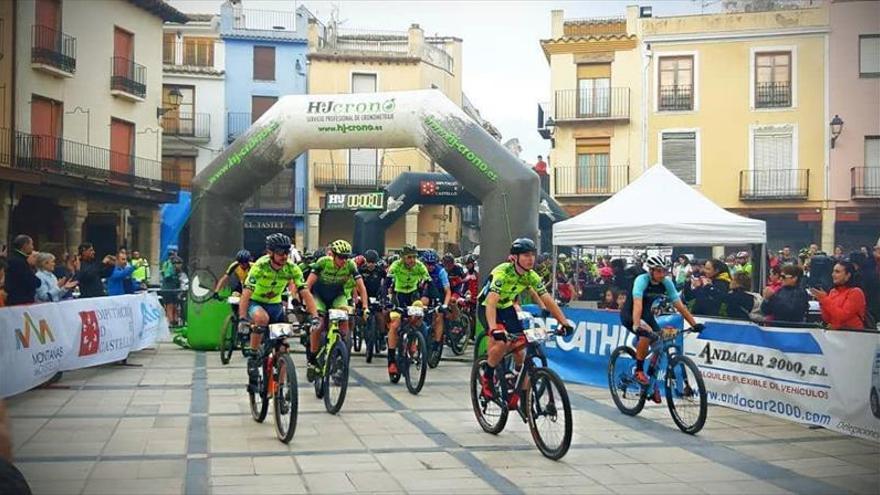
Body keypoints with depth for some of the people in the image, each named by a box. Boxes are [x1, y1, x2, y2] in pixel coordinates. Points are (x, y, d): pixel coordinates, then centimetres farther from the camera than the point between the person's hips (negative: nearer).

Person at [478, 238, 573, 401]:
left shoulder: (531, 276, -14)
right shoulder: (502, 273, -33)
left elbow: (548, 300, -10)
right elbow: (491, 302, -43)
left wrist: (564, 322, -21)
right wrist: (494, 329, -57)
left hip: (506, 308, 6)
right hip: (487, 308, -6)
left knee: (519, 348, -4)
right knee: (501, 343, -28)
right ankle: (487, 377, -5)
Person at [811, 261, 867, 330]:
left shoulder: (855, 292, -8)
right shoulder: (833, 291, 10)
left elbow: (842, 316, -18)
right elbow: (827, 319, 6)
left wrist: (825, 299, -16)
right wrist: (822, 301, -7)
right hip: (834, 331, 6)